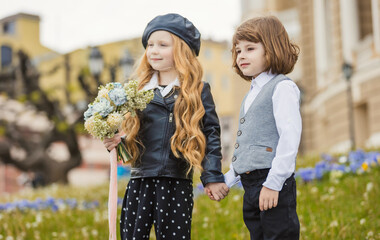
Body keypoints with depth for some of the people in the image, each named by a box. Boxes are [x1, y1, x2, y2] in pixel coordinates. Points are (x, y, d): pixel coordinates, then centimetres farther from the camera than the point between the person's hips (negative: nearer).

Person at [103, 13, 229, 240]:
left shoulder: (197, 91, 0)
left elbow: (211, 134, -1)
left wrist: (213, 177, -5)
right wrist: (118, 142, -4)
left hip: (177, 183, -3)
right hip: (141, 181, 3)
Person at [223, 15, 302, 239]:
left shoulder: (282, 87, -8)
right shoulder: (252, 94, 21)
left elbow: (289, 136, -17)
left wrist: (273, 182, -21)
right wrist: (226, 179, 22)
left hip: (273, 183, -9)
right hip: (251, 184, 9)